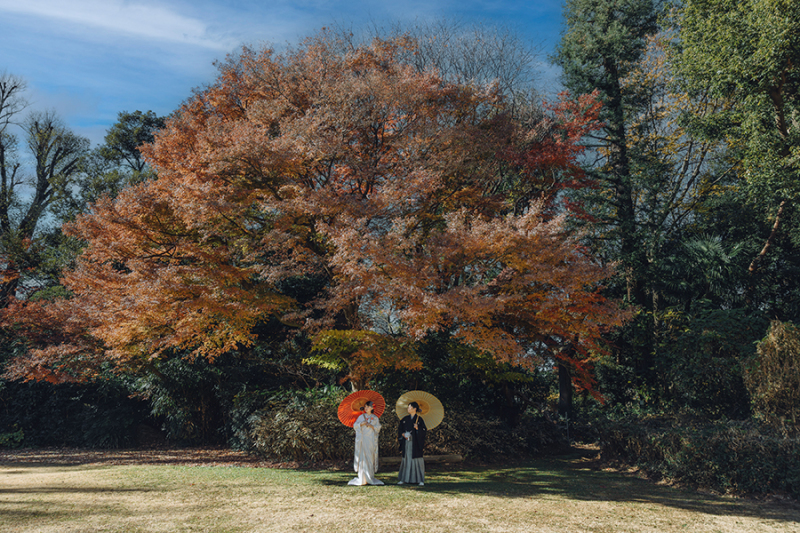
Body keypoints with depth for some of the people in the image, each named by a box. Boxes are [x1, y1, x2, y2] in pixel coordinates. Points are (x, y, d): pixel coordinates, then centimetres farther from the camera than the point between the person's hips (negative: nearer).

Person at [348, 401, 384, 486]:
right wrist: (361, 424, -10)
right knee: (362, 457, -6)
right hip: (362, 439, 0)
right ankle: (362, 478, -4)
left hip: (371, 440, 0)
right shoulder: (361, 417, 10)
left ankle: (370, 477, 5)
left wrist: (372, 426, -11)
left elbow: (378, 427, 5)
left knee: (370, 457, -1)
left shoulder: (375, 418, 10)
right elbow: (355, 426, 6)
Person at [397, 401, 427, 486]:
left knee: (417, 460, -5)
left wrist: (417, 428, -23)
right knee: (405, 459, 6)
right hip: (406, 443, 4)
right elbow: (399, 429, 13)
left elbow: (424, 430, -6)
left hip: (415, 443, -4)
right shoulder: (405, 419, 10)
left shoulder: (419, 419, -2)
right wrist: (403, 434, -5)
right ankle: (403, 479, 13)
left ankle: (421, 480, 1)